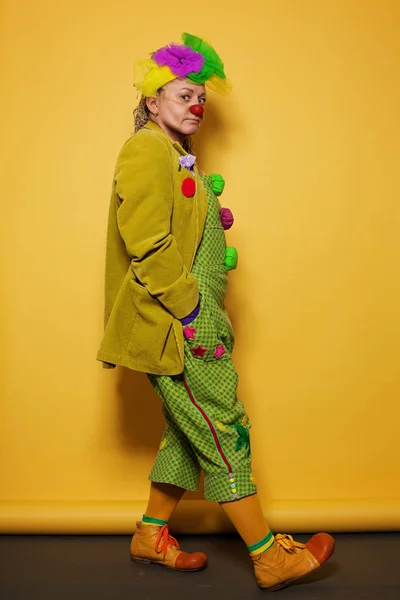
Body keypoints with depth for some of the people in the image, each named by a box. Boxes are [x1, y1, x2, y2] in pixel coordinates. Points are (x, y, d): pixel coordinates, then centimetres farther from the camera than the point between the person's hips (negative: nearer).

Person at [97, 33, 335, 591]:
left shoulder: (177, 158, 21)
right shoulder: (147, 150, -10)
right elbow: (148, 245, -21)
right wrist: (191, 310, -19)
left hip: (191, 320, 10)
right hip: (174, 325, -10)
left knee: (191, 433, 15)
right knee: (225, 432, -3)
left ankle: (152, 535, 30)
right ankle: (270, 557, 10)